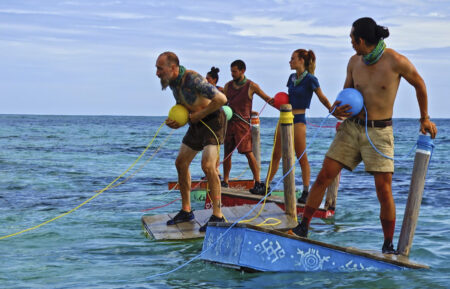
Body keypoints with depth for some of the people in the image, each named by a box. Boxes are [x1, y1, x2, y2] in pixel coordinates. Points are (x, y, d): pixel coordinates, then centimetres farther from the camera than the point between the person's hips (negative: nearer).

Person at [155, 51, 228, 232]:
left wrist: (199, 115, -22)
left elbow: (221, 99, -33)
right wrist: (174, 120, 0)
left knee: (207, 165, -22)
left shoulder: (192, 79, -28)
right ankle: (186, 211, 21)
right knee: (181, 163, 9)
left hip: (213, 121, -9)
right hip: (197, 123, 9)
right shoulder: (172, 81, 0)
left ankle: (217, 216, -16)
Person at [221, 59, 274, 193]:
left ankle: (257, 182, -7)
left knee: (248, 152, -10)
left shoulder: (251, 86, -2)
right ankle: (225, 181, 16)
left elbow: (267, 98, 1)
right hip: (229, 122, 4)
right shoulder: (228, 86, 10)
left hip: (243, 122, -4)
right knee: (227, 152, 7)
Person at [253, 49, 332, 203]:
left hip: (298, 120, -7)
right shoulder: (292, 78, 12)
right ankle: (266, 186, 16)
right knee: (276, 155, 10)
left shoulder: (310, 79, -9)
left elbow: (323, 99, -5)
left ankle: (306, 192, 4)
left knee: (302, 158, -2)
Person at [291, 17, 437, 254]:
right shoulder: (354, 61, 1)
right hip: (351, 127, 4)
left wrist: (424, 118, 14)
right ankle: (303, 227, 11)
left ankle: (388, 245, 8)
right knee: (323, 176, -1)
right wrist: (336, 109, -7)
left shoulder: (396, 62, -14)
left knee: (384, 192, -8)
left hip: (379, 132, -4)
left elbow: (419, 85, 4)